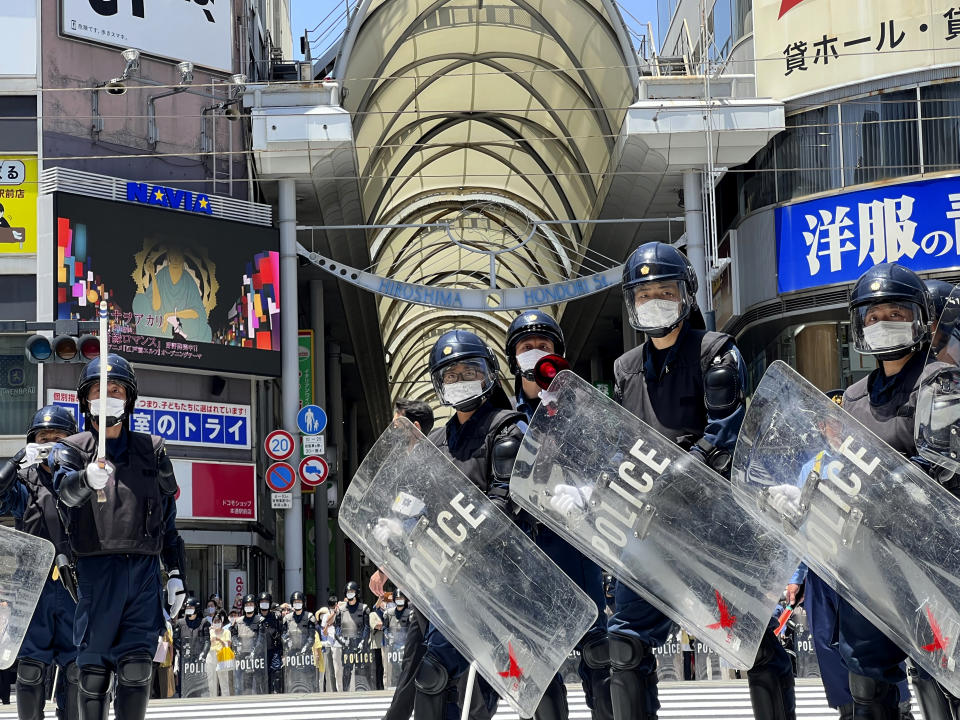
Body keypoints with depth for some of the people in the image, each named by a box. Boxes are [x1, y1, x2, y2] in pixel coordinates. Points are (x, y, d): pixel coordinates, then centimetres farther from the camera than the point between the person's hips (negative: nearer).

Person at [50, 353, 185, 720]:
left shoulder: (151, 450, 15)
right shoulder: (72, 449, 7)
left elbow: (168, 516, 20)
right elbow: (66, 490, -16)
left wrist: (176, 572, 14)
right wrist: (87, 478, -39)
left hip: (145, 569, 2)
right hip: (97, 568, -2)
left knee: (136, 669, -6)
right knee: (94, 667, -2)